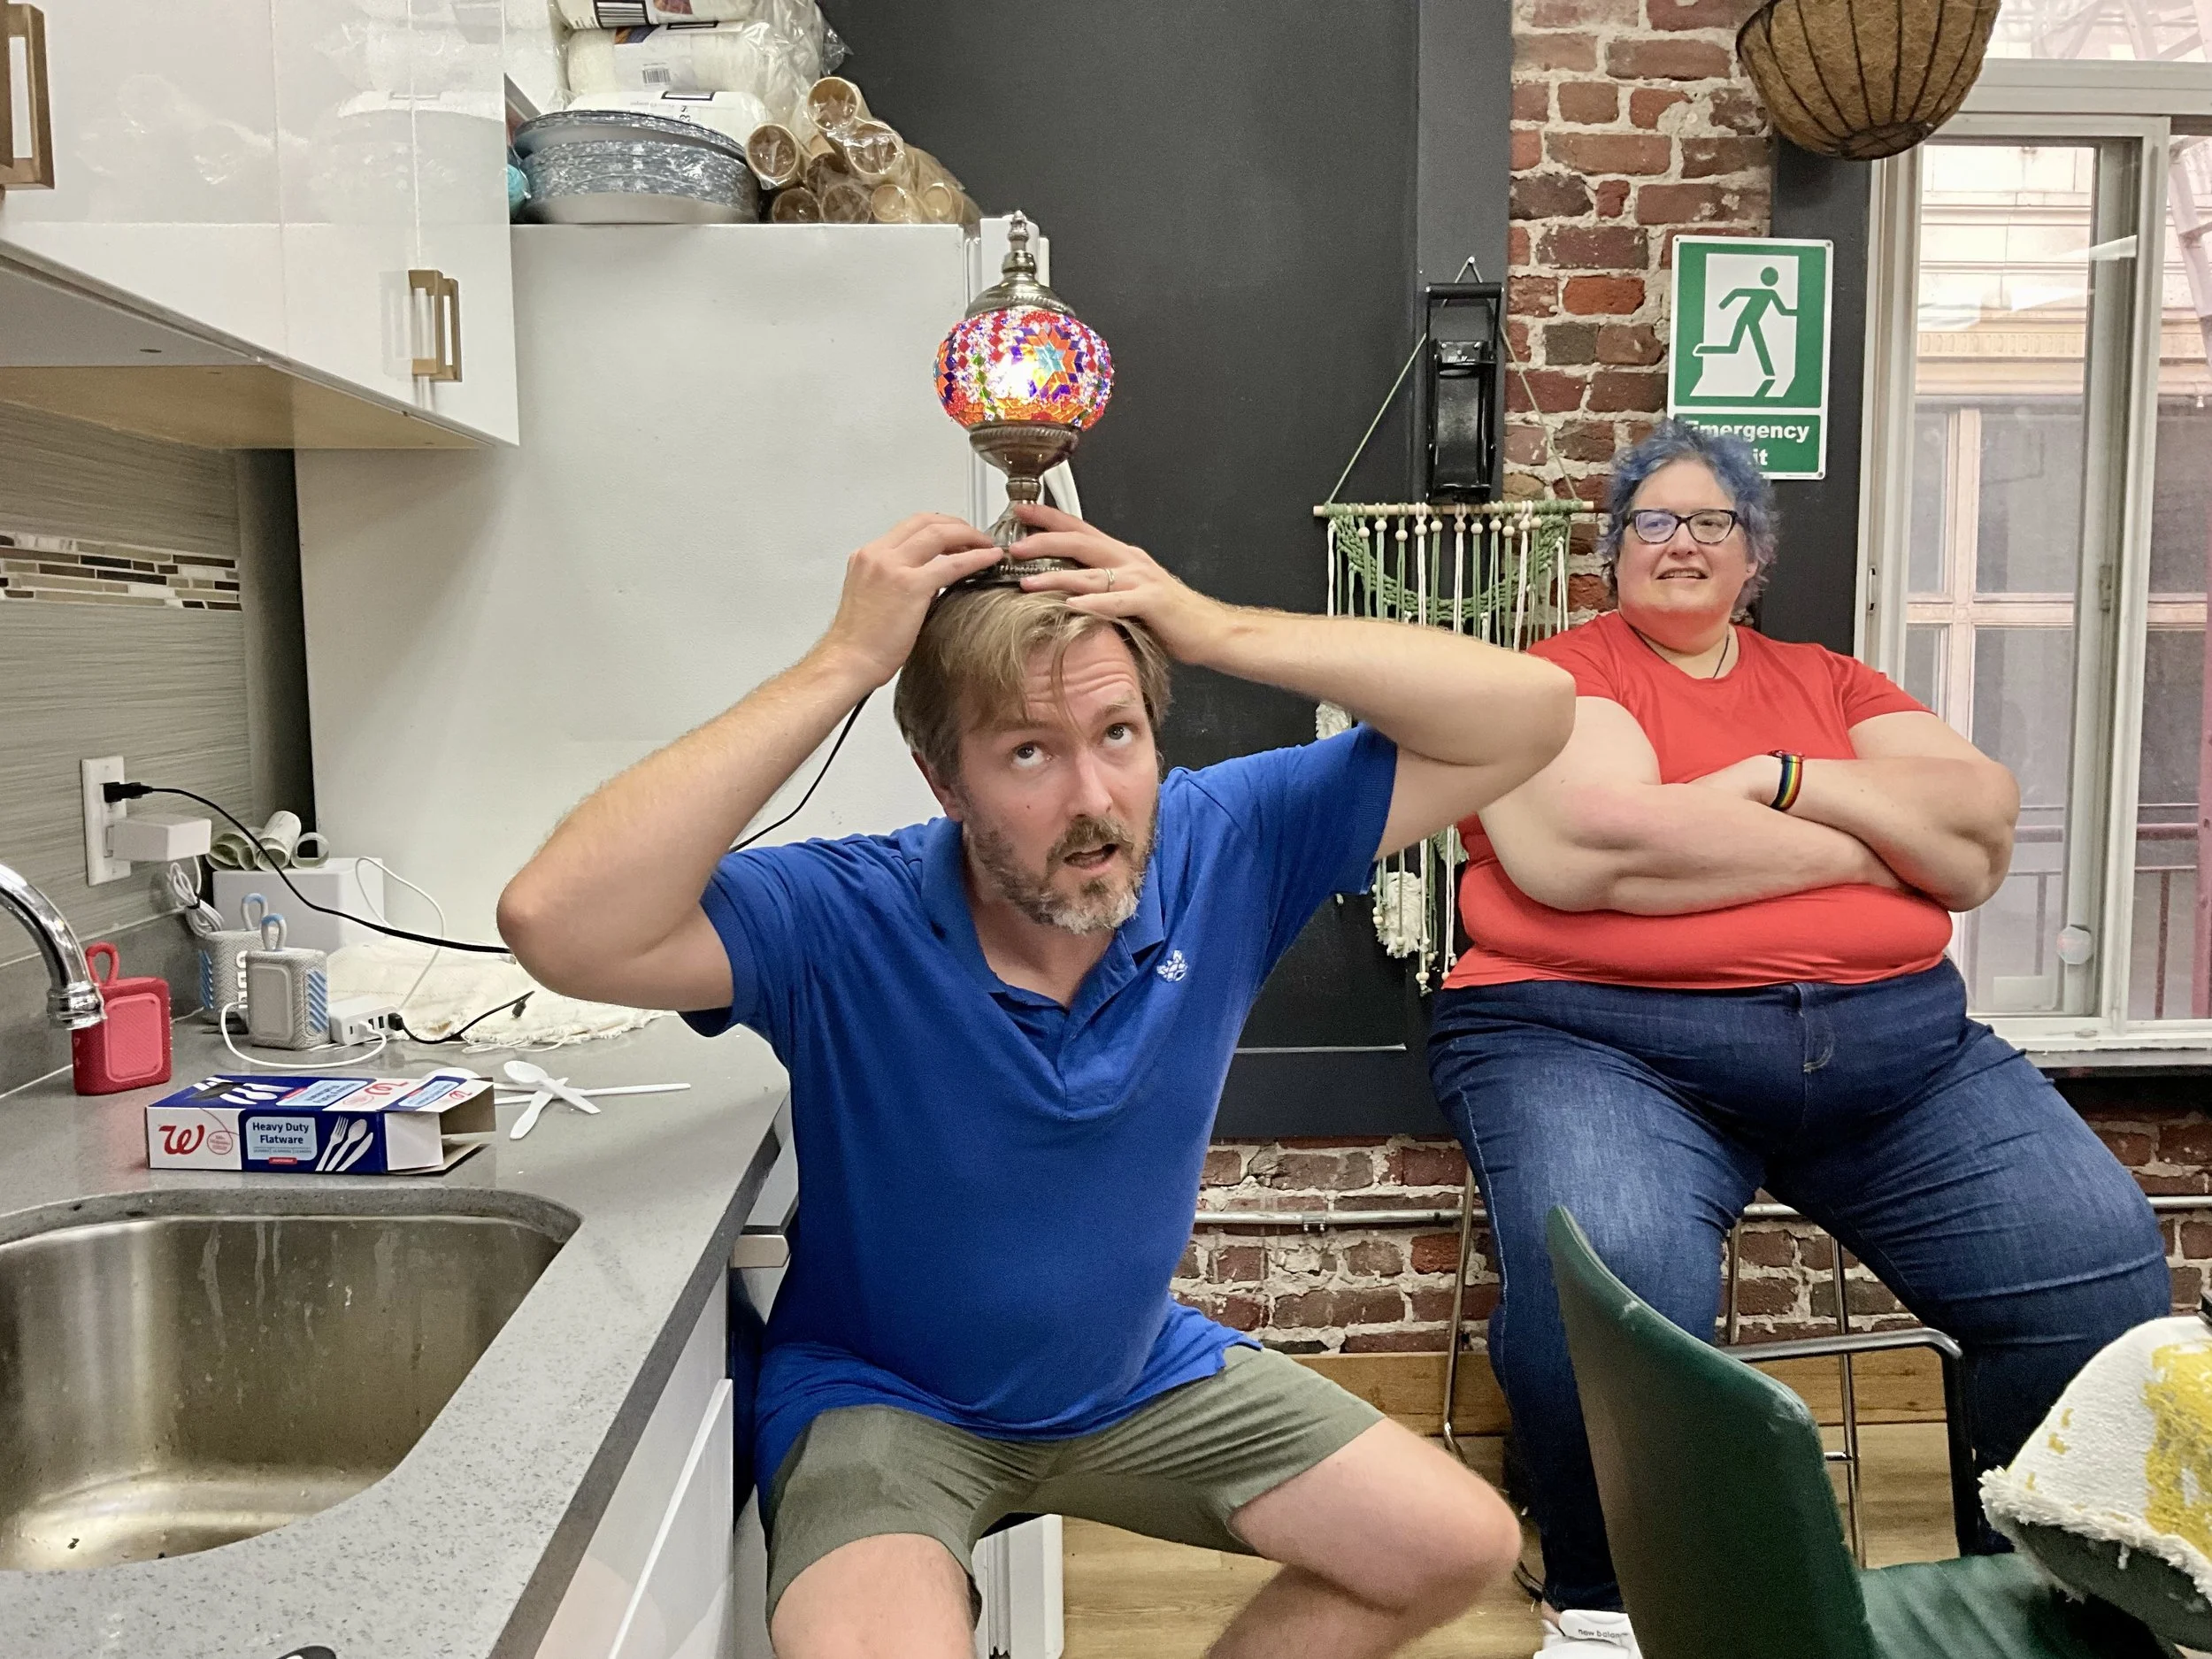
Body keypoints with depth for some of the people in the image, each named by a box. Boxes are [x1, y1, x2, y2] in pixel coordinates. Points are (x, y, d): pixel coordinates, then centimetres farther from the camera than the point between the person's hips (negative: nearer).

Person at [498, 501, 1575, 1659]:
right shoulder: (840, 925, -26)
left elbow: (1528, 714, -19)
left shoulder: (1219, 848, -17)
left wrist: (1220, 632, -30)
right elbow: (555, 924, -43)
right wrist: (843, 665, -41)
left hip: (1144, 1376, 4)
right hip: (880, 1399, -3)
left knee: (1463, 1546, 4)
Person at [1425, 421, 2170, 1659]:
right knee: (1610, 1284, -32)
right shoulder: (1564, 674, 4)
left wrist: (1781, 779, -5)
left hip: (1894, 1041, 6)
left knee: (2107, 1273, -9)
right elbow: (1596, 851, -16)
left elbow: (1986, 837, 7)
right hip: (1601, 1041, -5)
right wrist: (1873, 849, -2)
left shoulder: (1830, 684, 20)